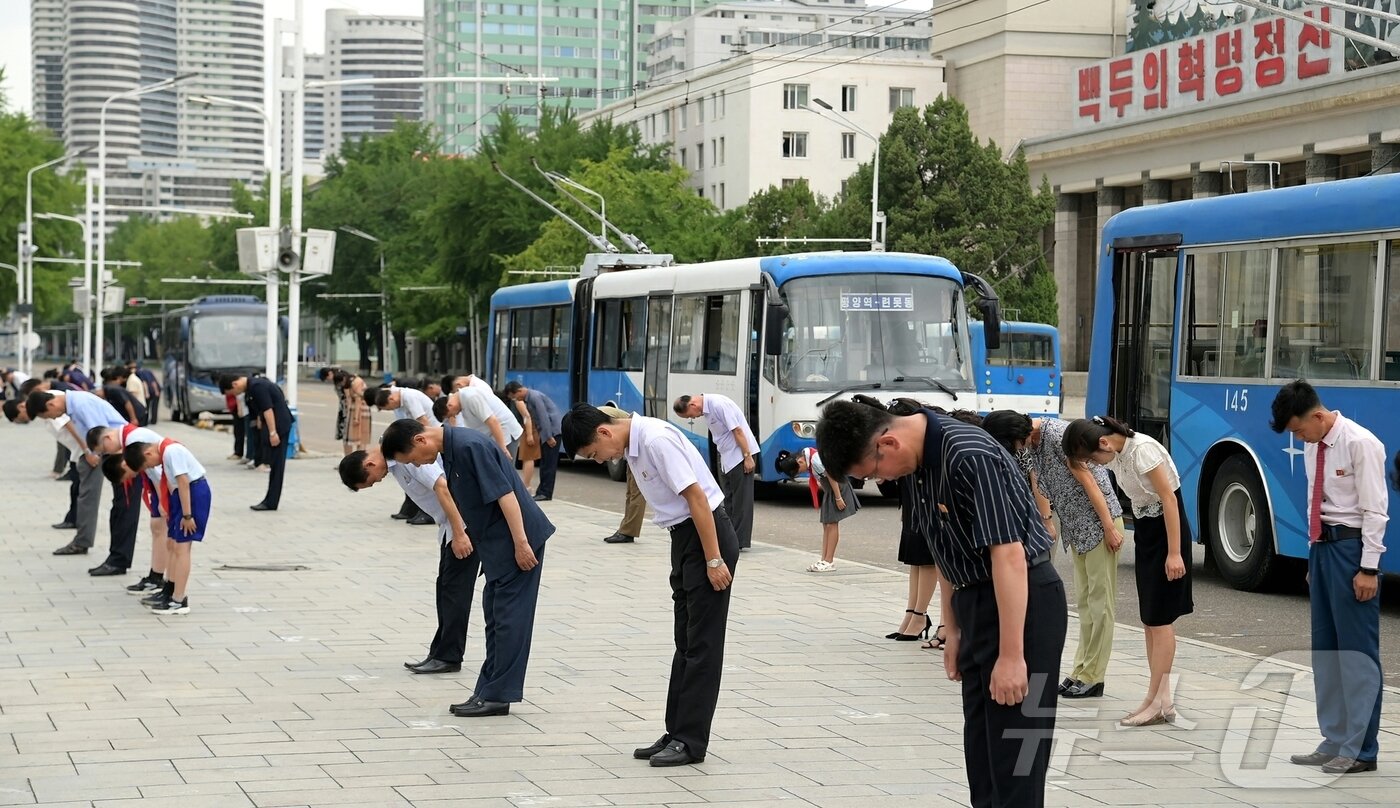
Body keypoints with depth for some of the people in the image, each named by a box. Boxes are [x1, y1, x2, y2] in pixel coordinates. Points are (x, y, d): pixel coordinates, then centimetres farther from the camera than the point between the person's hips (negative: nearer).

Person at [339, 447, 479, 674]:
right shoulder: (394, 461, 9)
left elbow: (443, 488, -26)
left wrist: (459, 535, -26)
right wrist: (453, 533, 17)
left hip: (465, 518, -10)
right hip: (449, 522, 10)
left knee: (455, 587, -6)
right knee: (445, 587, 11)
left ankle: (448, 656, -3)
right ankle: (441, 653, 15)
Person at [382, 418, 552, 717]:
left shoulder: (469, 446, -20)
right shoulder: (450, 451, 9)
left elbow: (505, 493, -23)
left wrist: (521, 544, -22)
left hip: (518, 540, -10)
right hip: (497, 546, 10)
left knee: (509, 618, -4)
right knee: (496, 617, 13)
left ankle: (498, 694, 0)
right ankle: (489, 692, 18)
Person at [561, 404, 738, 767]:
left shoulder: (656, 440, -21)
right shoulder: (633, 445, 7)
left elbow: (697, 497, -22)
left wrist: (714, 560, -20)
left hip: (708, 533, -10)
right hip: (683, 535, 10)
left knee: (702, 645, -4)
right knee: (685, 643, 12)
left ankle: (691, 741, -1)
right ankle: (677, 733, 18)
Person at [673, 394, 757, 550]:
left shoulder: (718, 404, -21)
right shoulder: (707, 409, 8)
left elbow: (738, 431, -22)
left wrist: (747, 457, -21)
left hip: (740, 456, -10)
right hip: (727, 458, 10)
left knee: (741, 499, -6)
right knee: (729, 499, 12)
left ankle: (740, 541, -4)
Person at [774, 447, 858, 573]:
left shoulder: (815, 460, -27)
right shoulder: (806, 454, -1)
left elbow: (832, 477, -23)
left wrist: (838, 498, -19)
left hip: (838, 488, -9)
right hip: (828, 491, 9)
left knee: (831, 524, -7)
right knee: (826, 525, 7)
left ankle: (829, 562, -4)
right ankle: (824, 559, 9)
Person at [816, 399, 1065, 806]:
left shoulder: (969, 456, -24)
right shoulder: (915, 465, 4)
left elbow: (1008, 555, -26)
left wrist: (1012, 655, -26)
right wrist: (953, 632, 17)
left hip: (1024, 603, -9)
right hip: (977, 603, 9)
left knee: (1014, 754, -8)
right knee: (981, 749, 12)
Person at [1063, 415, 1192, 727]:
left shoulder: (1141, 450, -22)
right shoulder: (1116, 455, 3)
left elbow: (1169, 498, -22)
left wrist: (1174, 552, -22)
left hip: (1166, 529, -9)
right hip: (1144, 530, 9)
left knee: (1159, 617, -7)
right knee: (1149, 619, 7)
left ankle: (1158, 700, -4)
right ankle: (1160, 699, 10)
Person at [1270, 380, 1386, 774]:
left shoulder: (1360, 444, -14)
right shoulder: (1313, 447, 10)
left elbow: (1375, 510, -15)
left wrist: (1368, 568, -17)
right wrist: (1314, 559, 17)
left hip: (1351, 546, -9)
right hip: (1322, 546, 9)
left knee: (1356, 650, -5)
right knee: (1325, 649, 12)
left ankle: (1360, 750, 0)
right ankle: (1334, 742, 20)